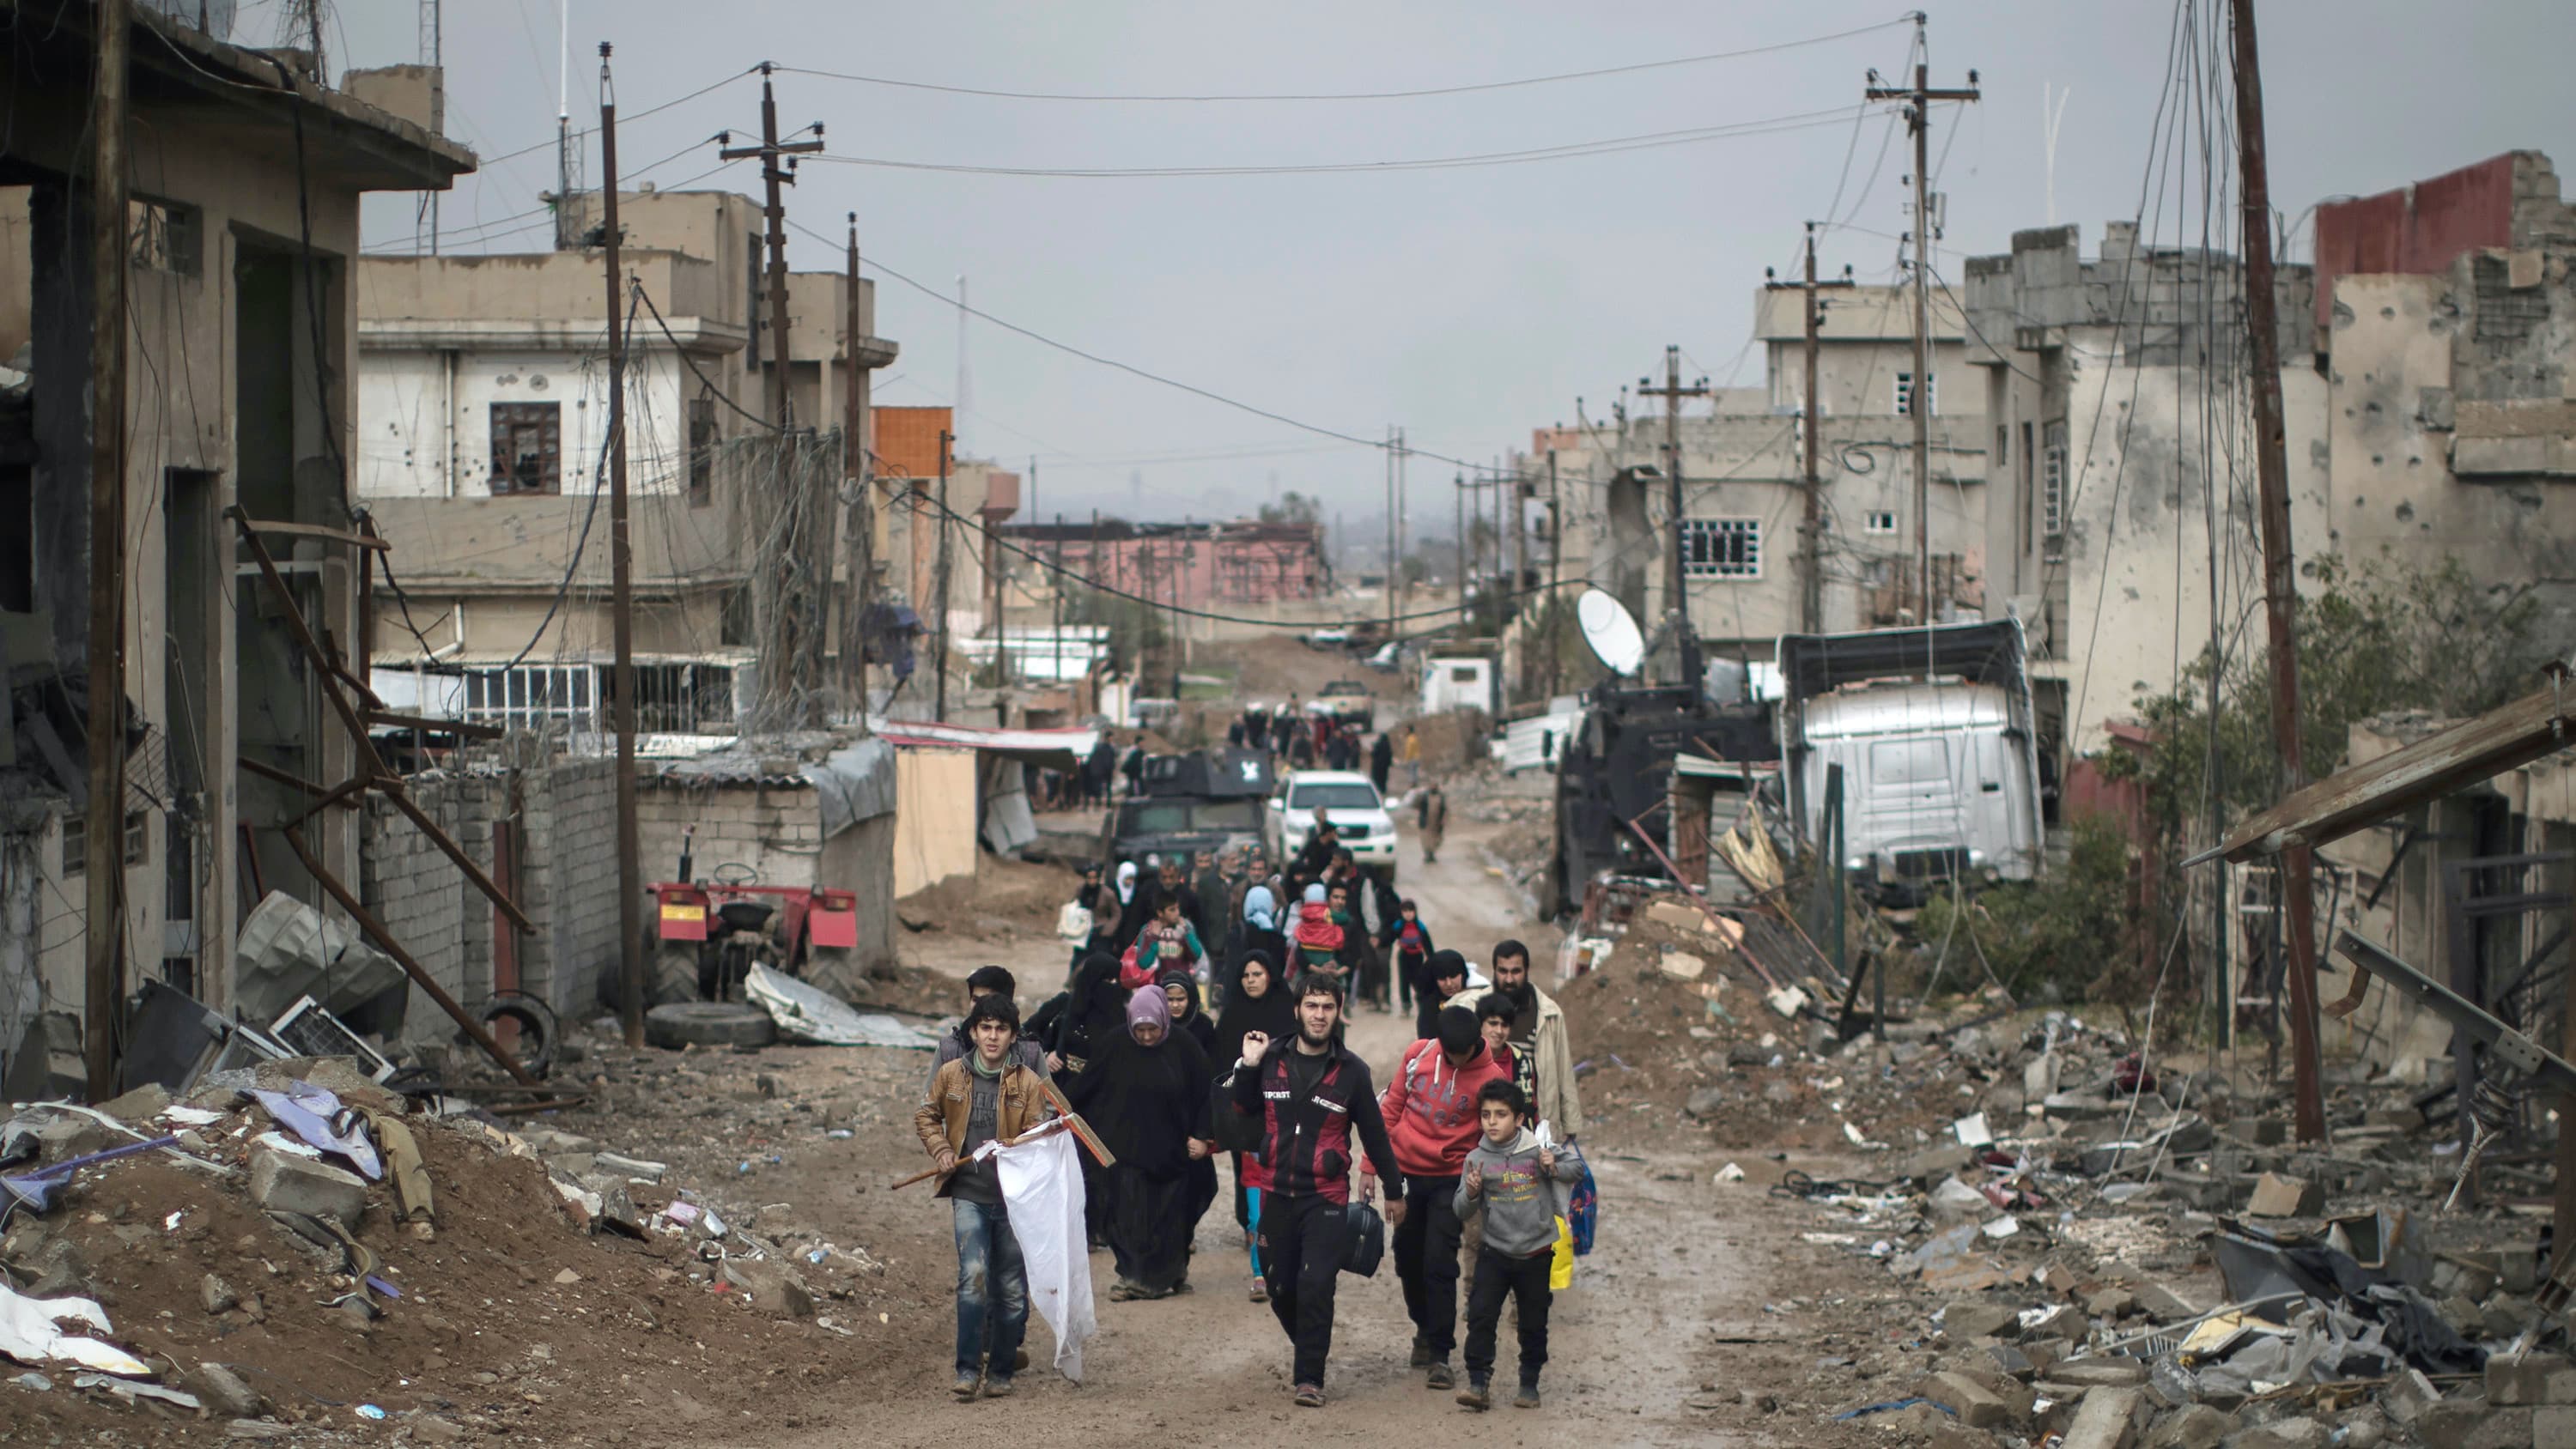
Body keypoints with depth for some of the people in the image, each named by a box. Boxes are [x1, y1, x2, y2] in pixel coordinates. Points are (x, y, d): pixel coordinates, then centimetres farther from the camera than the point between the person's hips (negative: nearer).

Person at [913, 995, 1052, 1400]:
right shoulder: (951, 1075, 6)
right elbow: (926, 1116, 21)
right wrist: (940, 1150, 4)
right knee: (973, 1275, -16)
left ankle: (1000, 1372, 17)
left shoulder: (1027, 1083, 1)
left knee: (1012, 1288, 5)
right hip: (969, 1195, 0)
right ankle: (968, 1369, -11)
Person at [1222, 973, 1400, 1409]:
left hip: (1327, 1197, -3)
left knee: (1316, 1285, -13)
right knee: (1279, 1286, 10)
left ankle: (1309, 1377, -7)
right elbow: (1239, 1111, 8)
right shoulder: (1271, 1061, 2)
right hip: (1278, 1193, 3)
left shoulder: (1351, 1071, -4)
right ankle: (1307, 1345, 37)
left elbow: (1374, 1133, 4)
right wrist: (1248, 1066, -4)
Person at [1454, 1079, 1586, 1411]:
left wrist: (1555, 1169, -16)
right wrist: (1472, 1193, -24)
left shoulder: (1540, 1149, -6)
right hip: (1494, 1252, 0)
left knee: (1533, 1324, 9)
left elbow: (1578, 1168, 4)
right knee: (1480, 1316, -9)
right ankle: (1478, 1383, -5)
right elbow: (1463, 1211, -3)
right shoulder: (1477, 1159, -4)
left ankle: (1529, 1384, 23)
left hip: (1536, 1254, 0)